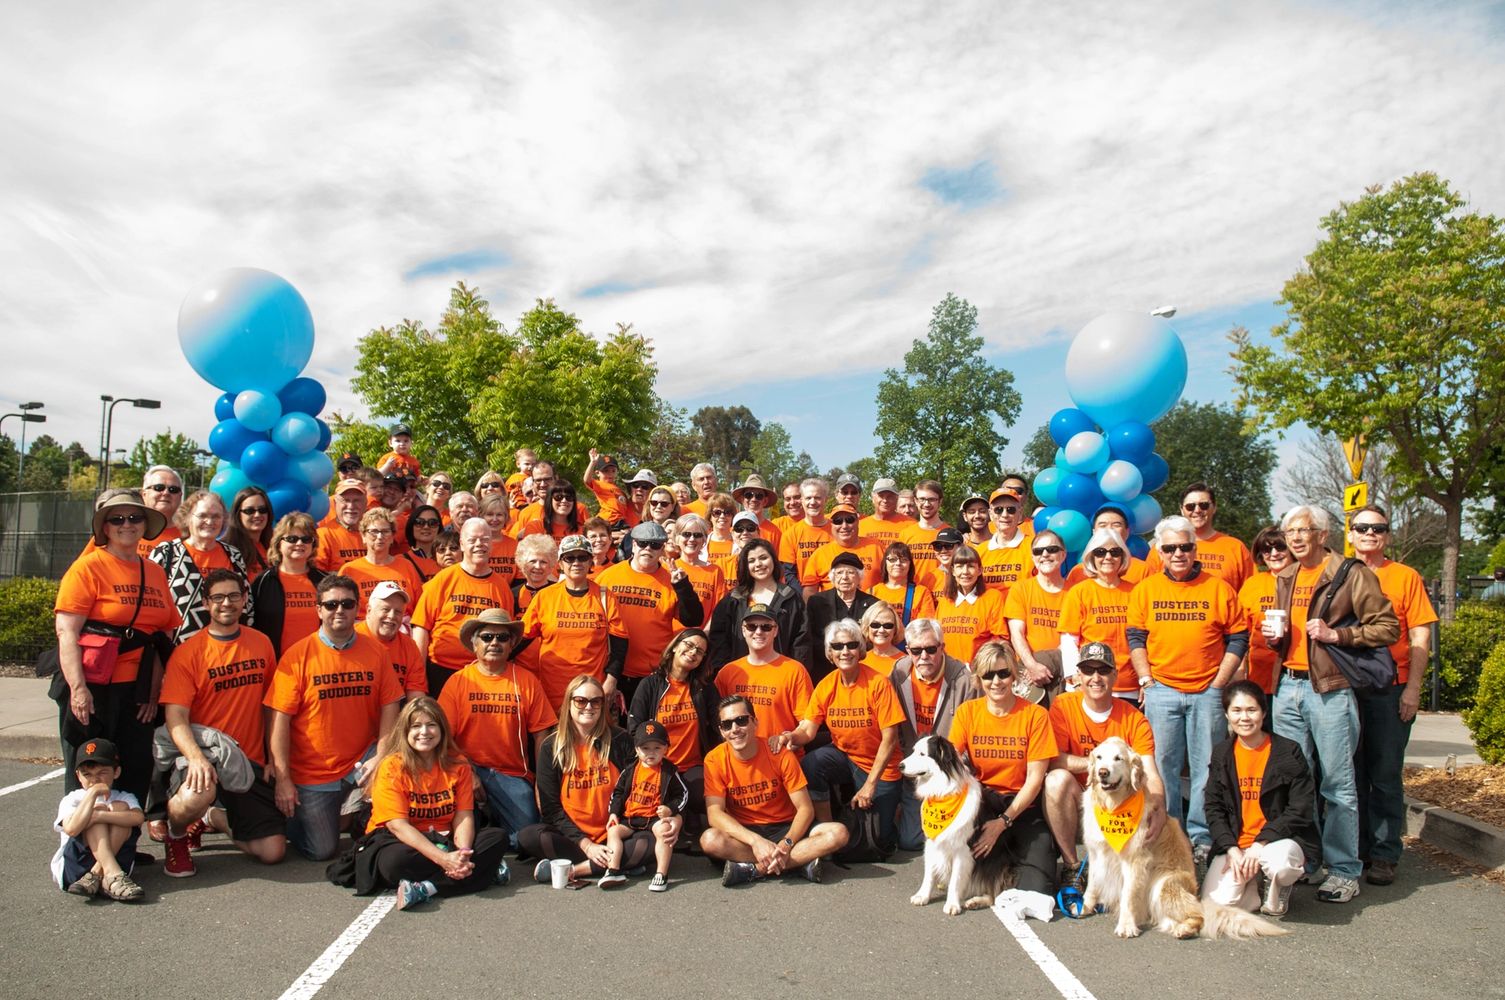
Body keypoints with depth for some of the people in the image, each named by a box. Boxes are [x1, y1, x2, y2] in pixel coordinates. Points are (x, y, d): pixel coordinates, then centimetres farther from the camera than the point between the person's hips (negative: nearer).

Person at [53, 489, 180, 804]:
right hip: (91, 688, -5)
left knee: (135, 775, 8)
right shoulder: (88, 566, -5)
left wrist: (154, 690, 2)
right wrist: (78, 688, -21)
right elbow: (66, 631, -12)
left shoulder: (156, 573, 11)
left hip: (137, 691, 5)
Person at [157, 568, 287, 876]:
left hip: (251, 761, 4)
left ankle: (211, 818, 25)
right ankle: (176, 835, -1)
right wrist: (196, 757, -32)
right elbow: (175, 716, -15)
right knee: (198, 795, -40)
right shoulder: (188, 652, -6)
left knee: (273, 851, -5)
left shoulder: (262, 644, 7)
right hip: (206, 756, -4)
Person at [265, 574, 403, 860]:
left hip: (360, 763, 2)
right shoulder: (297, 656, -9)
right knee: (322, 851, -1)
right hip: (311, 774, -2)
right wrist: (282, 779, -14)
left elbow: (389, 706, -4)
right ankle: (295, 815, 32)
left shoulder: (375, 651, -1)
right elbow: (280, 719, -10)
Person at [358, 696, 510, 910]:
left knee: (498, 838, -18)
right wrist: (443, 858, -30)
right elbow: (397, 824, -19)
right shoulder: (392, 766, -11)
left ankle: (425, 888, -30)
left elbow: (463, 817, -5)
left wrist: (462, 854, -27)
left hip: (442, 840, 5)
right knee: (398, 860, -39)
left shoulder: (457, 764, 1)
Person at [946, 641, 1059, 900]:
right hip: (980, 801, 2)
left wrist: (1003, 822, -17)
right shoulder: (967, 711, 0)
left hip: (1022, 806, -2)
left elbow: (1035, 778, -8)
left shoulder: (1035, 715, -6)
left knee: (1038, 888, -22)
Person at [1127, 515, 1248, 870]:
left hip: (1207, 692, -1)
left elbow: (1238, 640, 4)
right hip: (1161, 691, 1)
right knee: (1163, 767, 5)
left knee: (1207, 768, 3)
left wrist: (1218, 684, -3)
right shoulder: (1146, 589, 6)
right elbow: (1135, 638, 7)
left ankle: (1201, 837, 14)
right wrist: (1146, 680, -3)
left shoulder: (1219, 588, 3)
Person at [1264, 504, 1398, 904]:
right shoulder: (1285, 579, 16)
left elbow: (1388, 628, -7)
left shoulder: (1352, 574, -4)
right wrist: (1274, 636, 7)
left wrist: (1336, 634, -17)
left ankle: (1344, 871, 9)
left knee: (1338, 783, -1)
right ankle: (1300, 861, 22)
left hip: (1330, 690, -6)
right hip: (1287, 687, 6)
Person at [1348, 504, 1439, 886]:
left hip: (1390, 689, -2)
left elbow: (1420, 637, 0)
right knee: (1351, 773, 7)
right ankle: (1355, 849, 17)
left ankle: (1384, 855, 10)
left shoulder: (1405, 576, 4)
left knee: (1385, 775, 2)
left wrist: (1412, 688, -8)